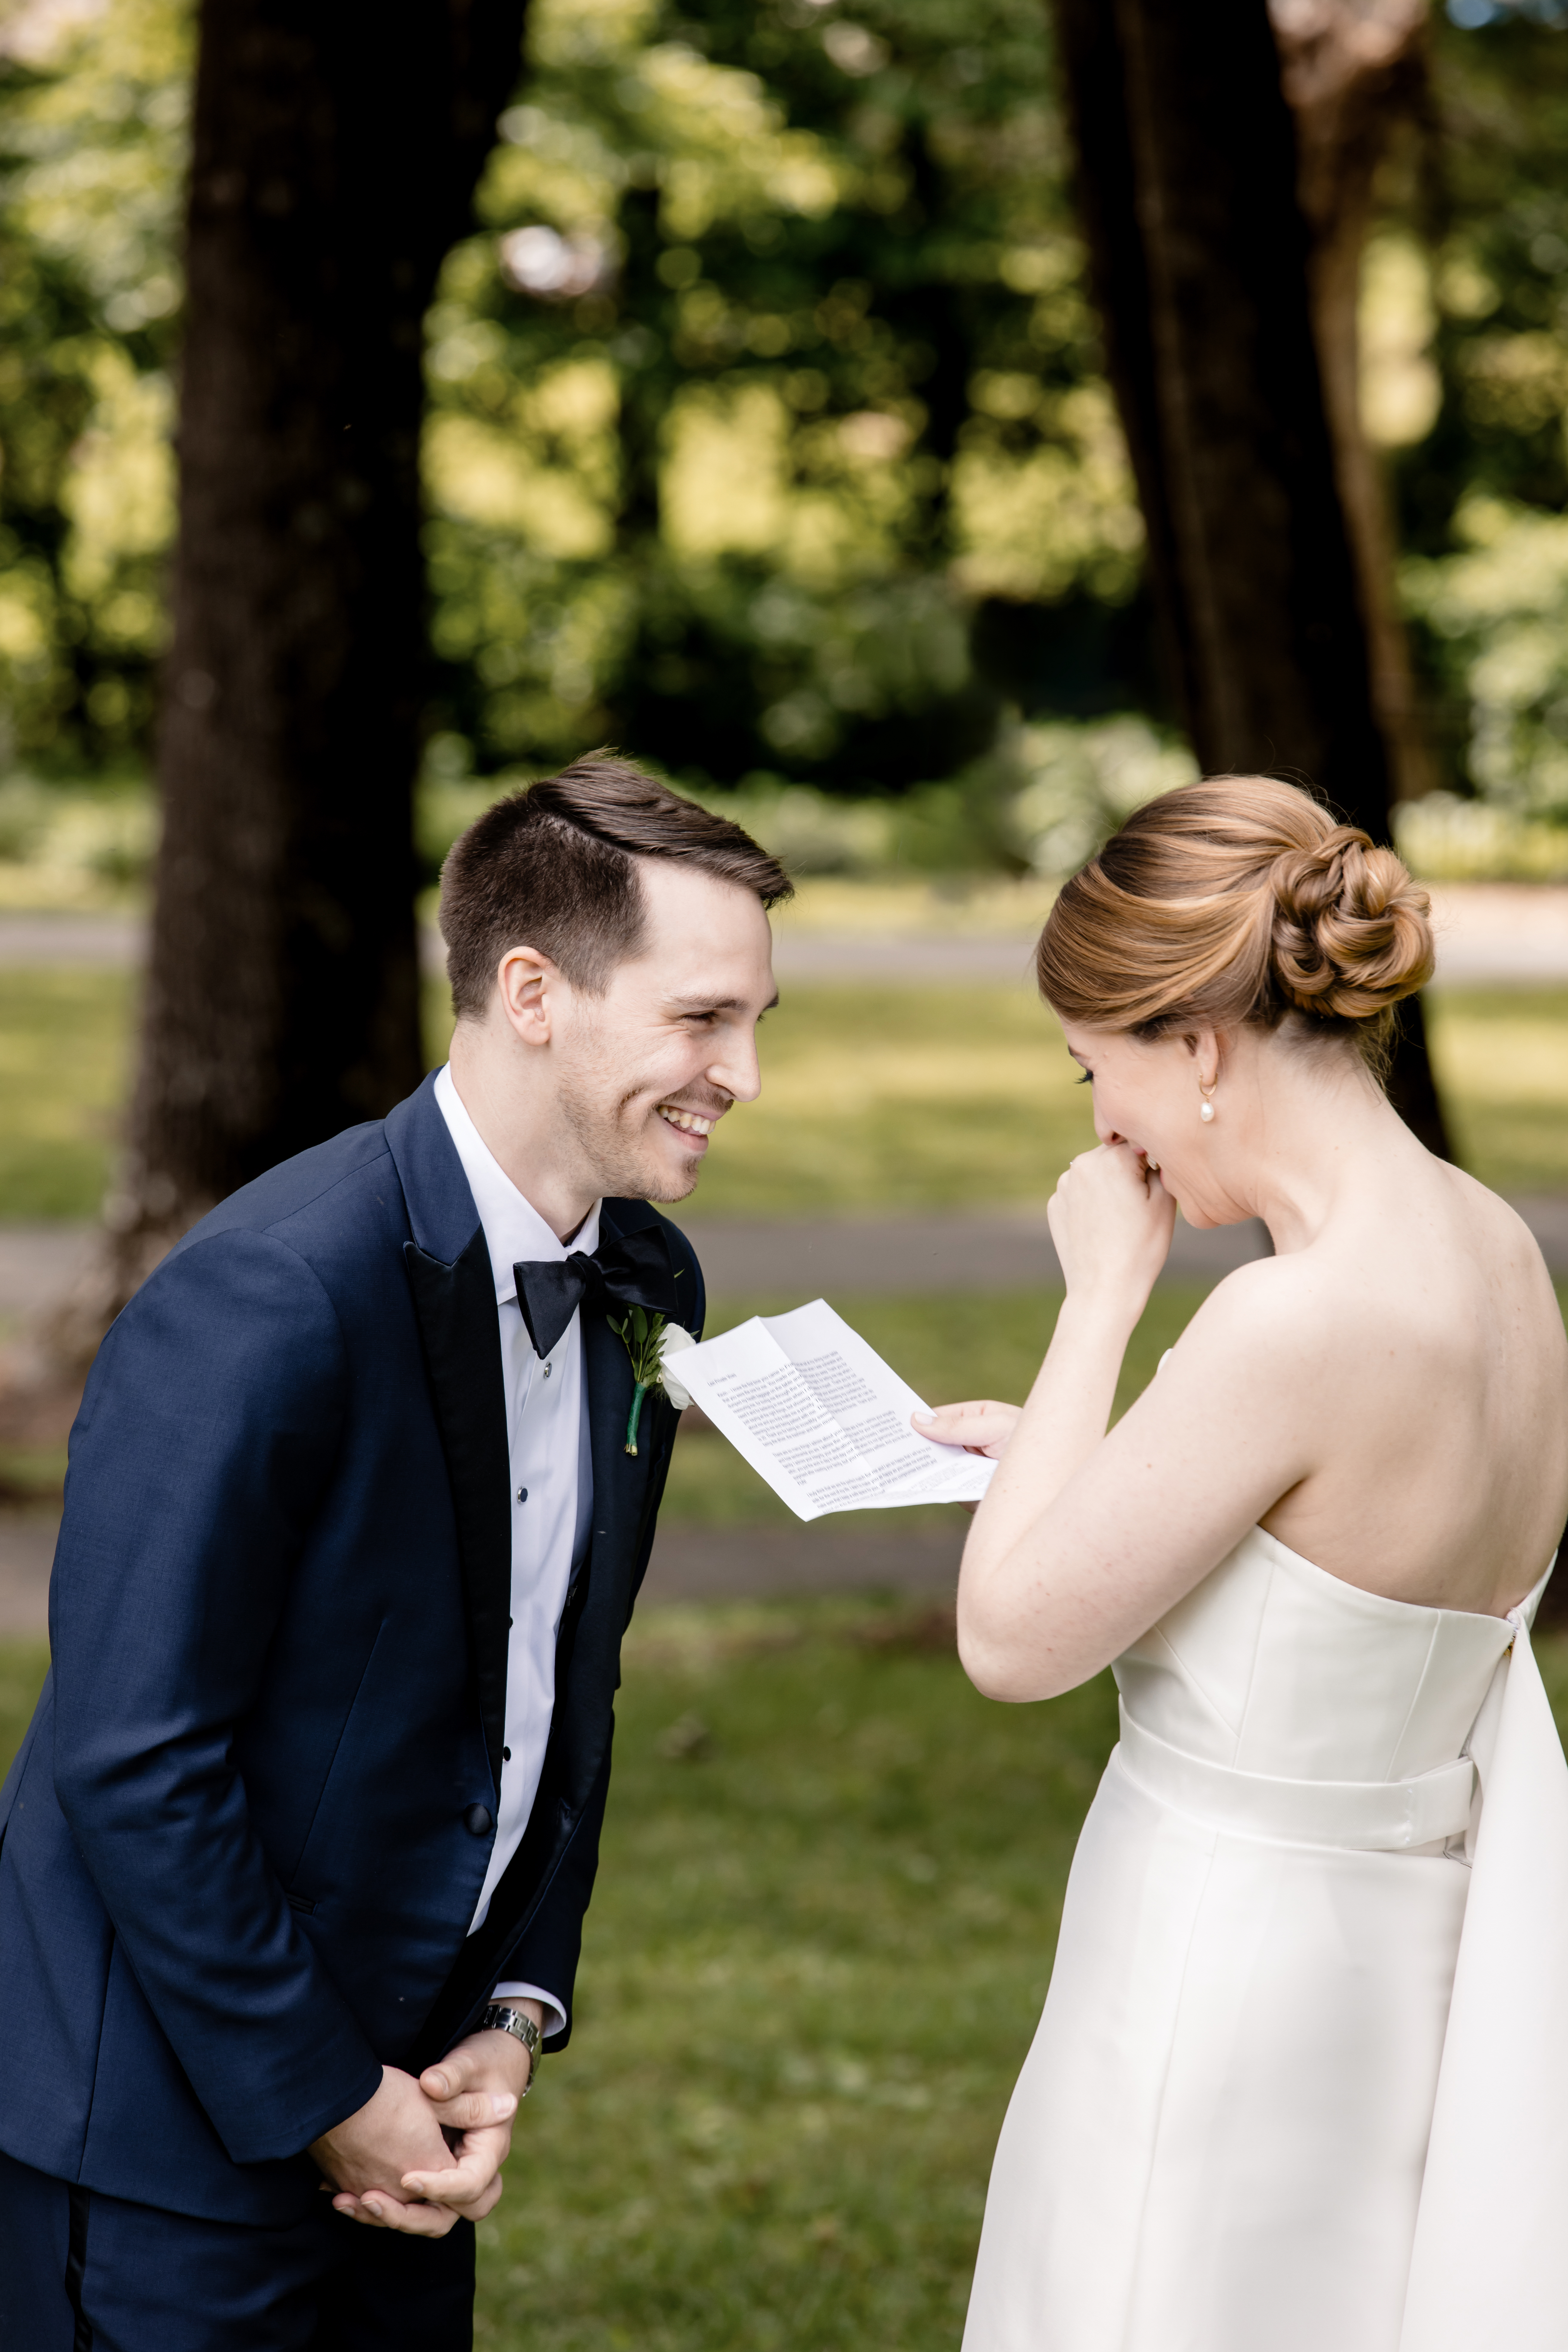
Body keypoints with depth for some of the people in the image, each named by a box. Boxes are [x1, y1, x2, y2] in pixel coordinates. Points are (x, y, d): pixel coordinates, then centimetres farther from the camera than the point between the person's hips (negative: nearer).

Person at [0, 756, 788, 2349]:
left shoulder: (645, 1287, 2)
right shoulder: (271, 1301, -24)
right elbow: (134, 1758, -22)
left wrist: (515, 2012, 0)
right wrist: (321, 2098, -15)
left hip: (395, 2088, 7)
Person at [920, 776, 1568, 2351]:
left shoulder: (1300, 1321, -27)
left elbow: (1012, 1640, -18)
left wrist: (1102, 1295, -11)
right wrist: (1055, 1452, 14)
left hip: (1225, 1995, -9)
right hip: (1399, 1949, 9)